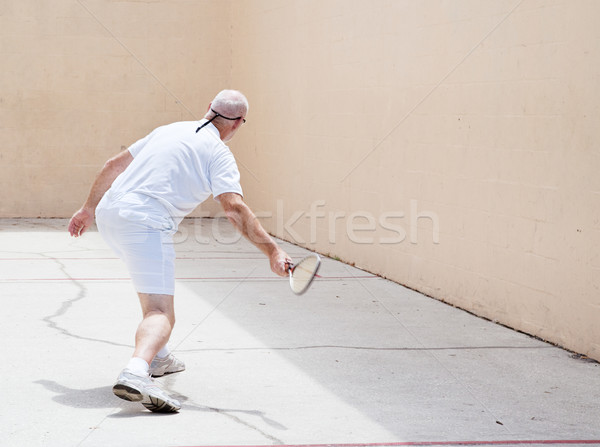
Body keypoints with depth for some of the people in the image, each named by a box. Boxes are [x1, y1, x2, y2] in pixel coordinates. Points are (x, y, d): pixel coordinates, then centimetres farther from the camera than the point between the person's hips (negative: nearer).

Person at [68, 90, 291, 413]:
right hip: (146, 225, -8)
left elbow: (114, 165, 25)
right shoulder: (218, 153, 0)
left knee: (157, 286, 33)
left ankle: (156, 357, 40)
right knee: (161, 313, -16)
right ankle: (136, 373, -43)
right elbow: (235, 209, -14)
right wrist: (273, 250, -15)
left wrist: (88, 209, 35)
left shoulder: (171, 130, 21)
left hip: (108, 212, 8)